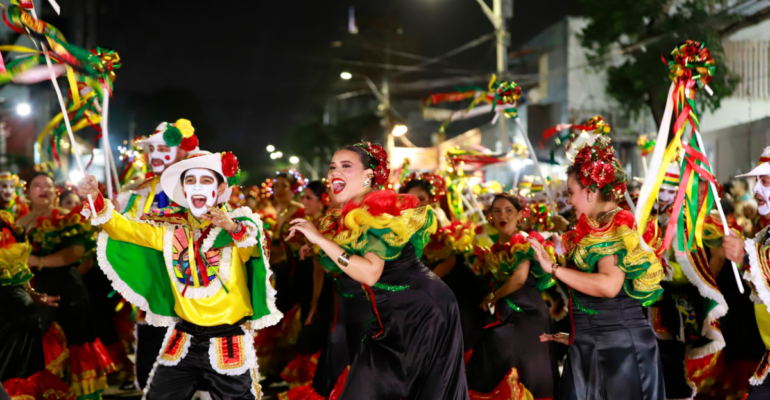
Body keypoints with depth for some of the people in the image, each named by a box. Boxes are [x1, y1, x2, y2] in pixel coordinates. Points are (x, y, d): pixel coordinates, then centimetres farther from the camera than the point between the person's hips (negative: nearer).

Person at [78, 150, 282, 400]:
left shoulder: (238, 223, -6)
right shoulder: (169, 229, 6)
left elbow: (255, 245, -26)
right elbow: (124, 228, -1)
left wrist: (233, 228, -47)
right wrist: (96, 200, -19)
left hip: (229, 342, -3)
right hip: (183, 340, 3)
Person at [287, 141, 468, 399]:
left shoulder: (379, 211, -17)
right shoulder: (352, 216, 10)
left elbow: (370, 273, -28)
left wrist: (320, 239, -26)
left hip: (423, 312, -9)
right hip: (390, 320, 9)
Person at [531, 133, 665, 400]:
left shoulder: (616, 227, -11)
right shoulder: (594, 229, 15)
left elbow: (609, 285, -26)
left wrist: (554, 268, -21)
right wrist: (576, 336, 25)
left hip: (619, 347, -9)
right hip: (590, 348, 9)